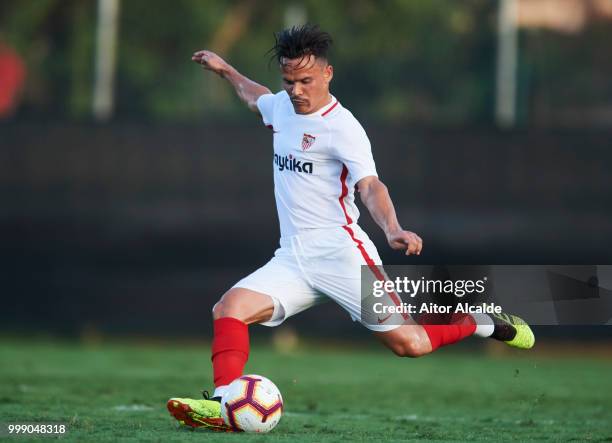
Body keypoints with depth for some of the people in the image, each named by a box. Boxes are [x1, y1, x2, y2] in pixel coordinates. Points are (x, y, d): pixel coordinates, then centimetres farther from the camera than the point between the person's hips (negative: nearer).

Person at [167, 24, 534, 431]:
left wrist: (393, 229, -41)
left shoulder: (342, 127, -11)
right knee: (229, 308, -18)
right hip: (291, 258, 7)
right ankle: (224, 404, -27)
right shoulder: (282, 105, 12)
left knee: (409, 344, -10)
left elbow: (370, 186, -24)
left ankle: (485, 325, 16)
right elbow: (257, 97, 39)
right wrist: (224, 70, 44)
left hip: (340, 252, -7)